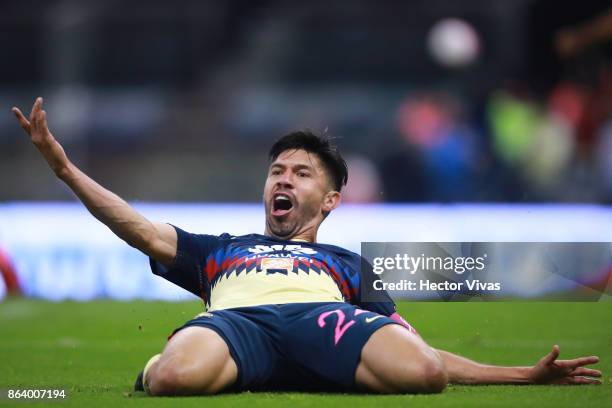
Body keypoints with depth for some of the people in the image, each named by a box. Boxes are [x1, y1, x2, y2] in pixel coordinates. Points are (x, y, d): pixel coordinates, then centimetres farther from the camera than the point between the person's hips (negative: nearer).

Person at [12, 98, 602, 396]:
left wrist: (524, 375, 18)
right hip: (236, 317, -1)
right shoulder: (221, 250, 43)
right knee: (176, 378, -42)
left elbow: (424, 359, 31)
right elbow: (146, 233, 26)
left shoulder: (347, 263, 40)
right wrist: (61, 165, 17)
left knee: (421, 373, -36)